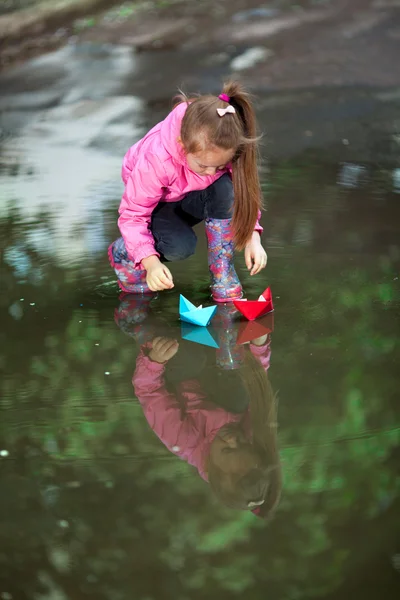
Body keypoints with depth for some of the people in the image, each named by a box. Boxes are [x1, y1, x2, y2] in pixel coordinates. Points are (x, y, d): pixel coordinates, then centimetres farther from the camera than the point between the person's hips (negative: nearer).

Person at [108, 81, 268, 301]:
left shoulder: (222, 151, -30)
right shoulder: (156, 160, -40)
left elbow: (244, 191, -14)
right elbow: (134, 213, -32)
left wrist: (253, 236, -28)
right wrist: (151, 262, -44)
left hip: (193, 198, 3)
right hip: (157, 202, -3)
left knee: (225, 188, -31)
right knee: (180, 246, -32)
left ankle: (222, 274, -17)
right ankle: (122, 253, 2)